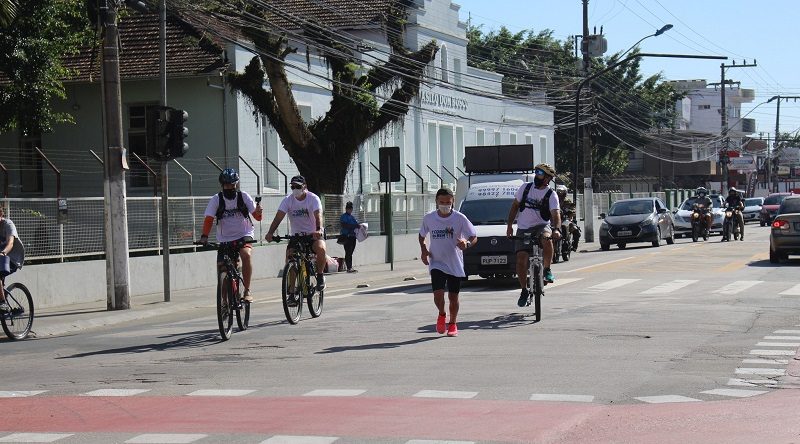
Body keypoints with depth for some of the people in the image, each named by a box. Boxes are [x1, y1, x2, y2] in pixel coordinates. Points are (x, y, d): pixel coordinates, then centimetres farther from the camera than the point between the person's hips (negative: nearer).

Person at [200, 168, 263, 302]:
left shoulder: (243, 196, -4)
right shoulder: (216, 199, -4)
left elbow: (257, 216, -8)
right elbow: (208, 219, -12)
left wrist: (258, 211, -31)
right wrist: (204, 236, -28)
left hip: (244, 235, -2)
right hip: (225, 239, 2)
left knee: (246, 254, -31)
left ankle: (247, 291, -25)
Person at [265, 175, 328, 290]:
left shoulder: (313, 198, -11)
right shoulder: (288, 200, -4)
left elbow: (318, 215, -27)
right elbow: (278, 217, -16)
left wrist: (319, 230, -48)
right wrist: (270, 232, -33)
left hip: (313, 234, -3)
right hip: (296, 235, 3)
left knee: (321, 249, -33)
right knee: (289, 255, -19)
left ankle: (320, 275, -9)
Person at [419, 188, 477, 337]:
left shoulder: (460, 218, -10)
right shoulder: (429, 218, -3)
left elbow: (474, 237, -6)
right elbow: (421, 235, 15)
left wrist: (467, 243, -28)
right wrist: (423, 249, -1)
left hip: (455, 264, 0)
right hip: (437, 262, 0)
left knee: (453, 297, 7)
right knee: (438, 294, -14)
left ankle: (453, 324, 30)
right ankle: (441, 315, 18)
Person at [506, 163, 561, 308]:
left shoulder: (551, 195, -6)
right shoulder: (525, 188, 4)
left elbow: (556, 214, -20)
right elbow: (515, 206, 13)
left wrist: (556, 229, -39)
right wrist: (509, 225, 7)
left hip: (541, 226, -3)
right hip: (523, 228, 3)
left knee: (546, 239, -38)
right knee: (521, 260, -9)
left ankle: (547, 270, -18)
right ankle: (524, 291, 9)